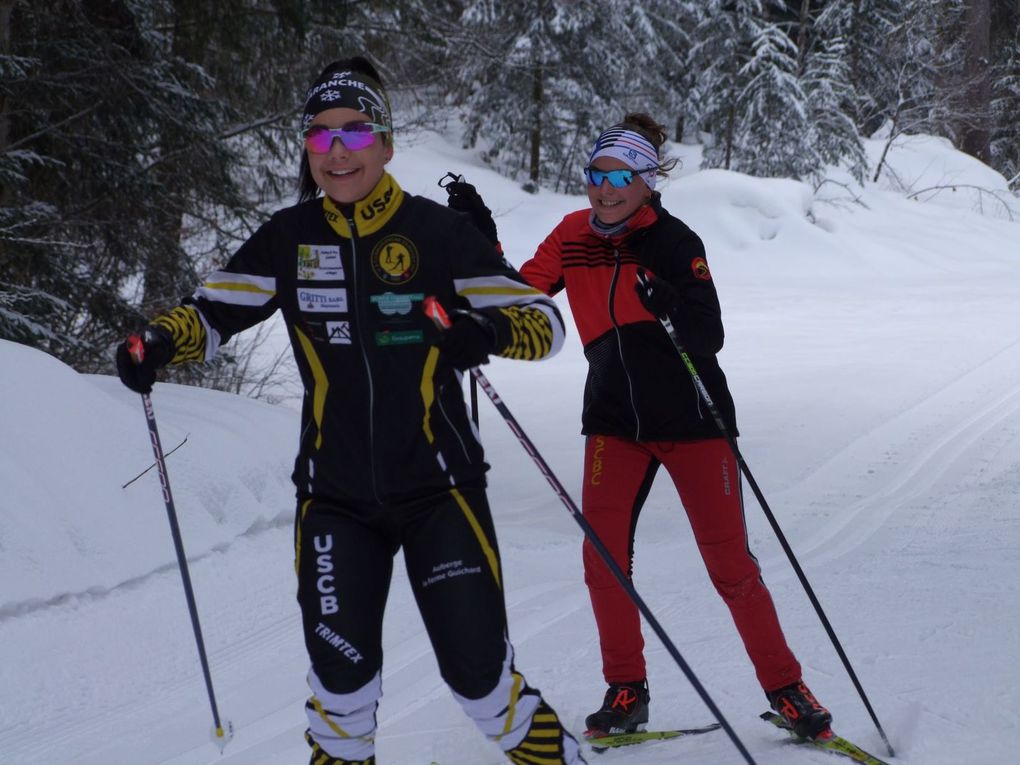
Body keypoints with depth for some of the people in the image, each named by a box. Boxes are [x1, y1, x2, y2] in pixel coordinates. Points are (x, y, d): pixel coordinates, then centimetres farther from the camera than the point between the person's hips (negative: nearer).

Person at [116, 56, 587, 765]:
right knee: (342, 678, -2)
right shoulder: (289, 238, 3)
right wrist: (159, 342, -13)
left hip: (437, 488, -2)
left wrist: (491, 331, -28)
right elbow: (213, 312, 8)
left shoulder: (434, 229, -5)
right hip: (335, 495, 2)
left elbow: (545, 322, -6)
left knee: (479, 673, -5)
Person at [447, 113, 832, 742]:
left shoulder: (674, 241, -10)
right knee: (604, 559, -4)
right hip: (615, 418, 4)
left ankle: (785, 689, 12)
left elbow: (709, 338, -14)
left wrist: (672, 310, -32)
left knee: (731, 565, -1)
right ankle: (627, 691, 13)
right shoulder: (573, 238, 2)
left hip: (690, 418, -4)